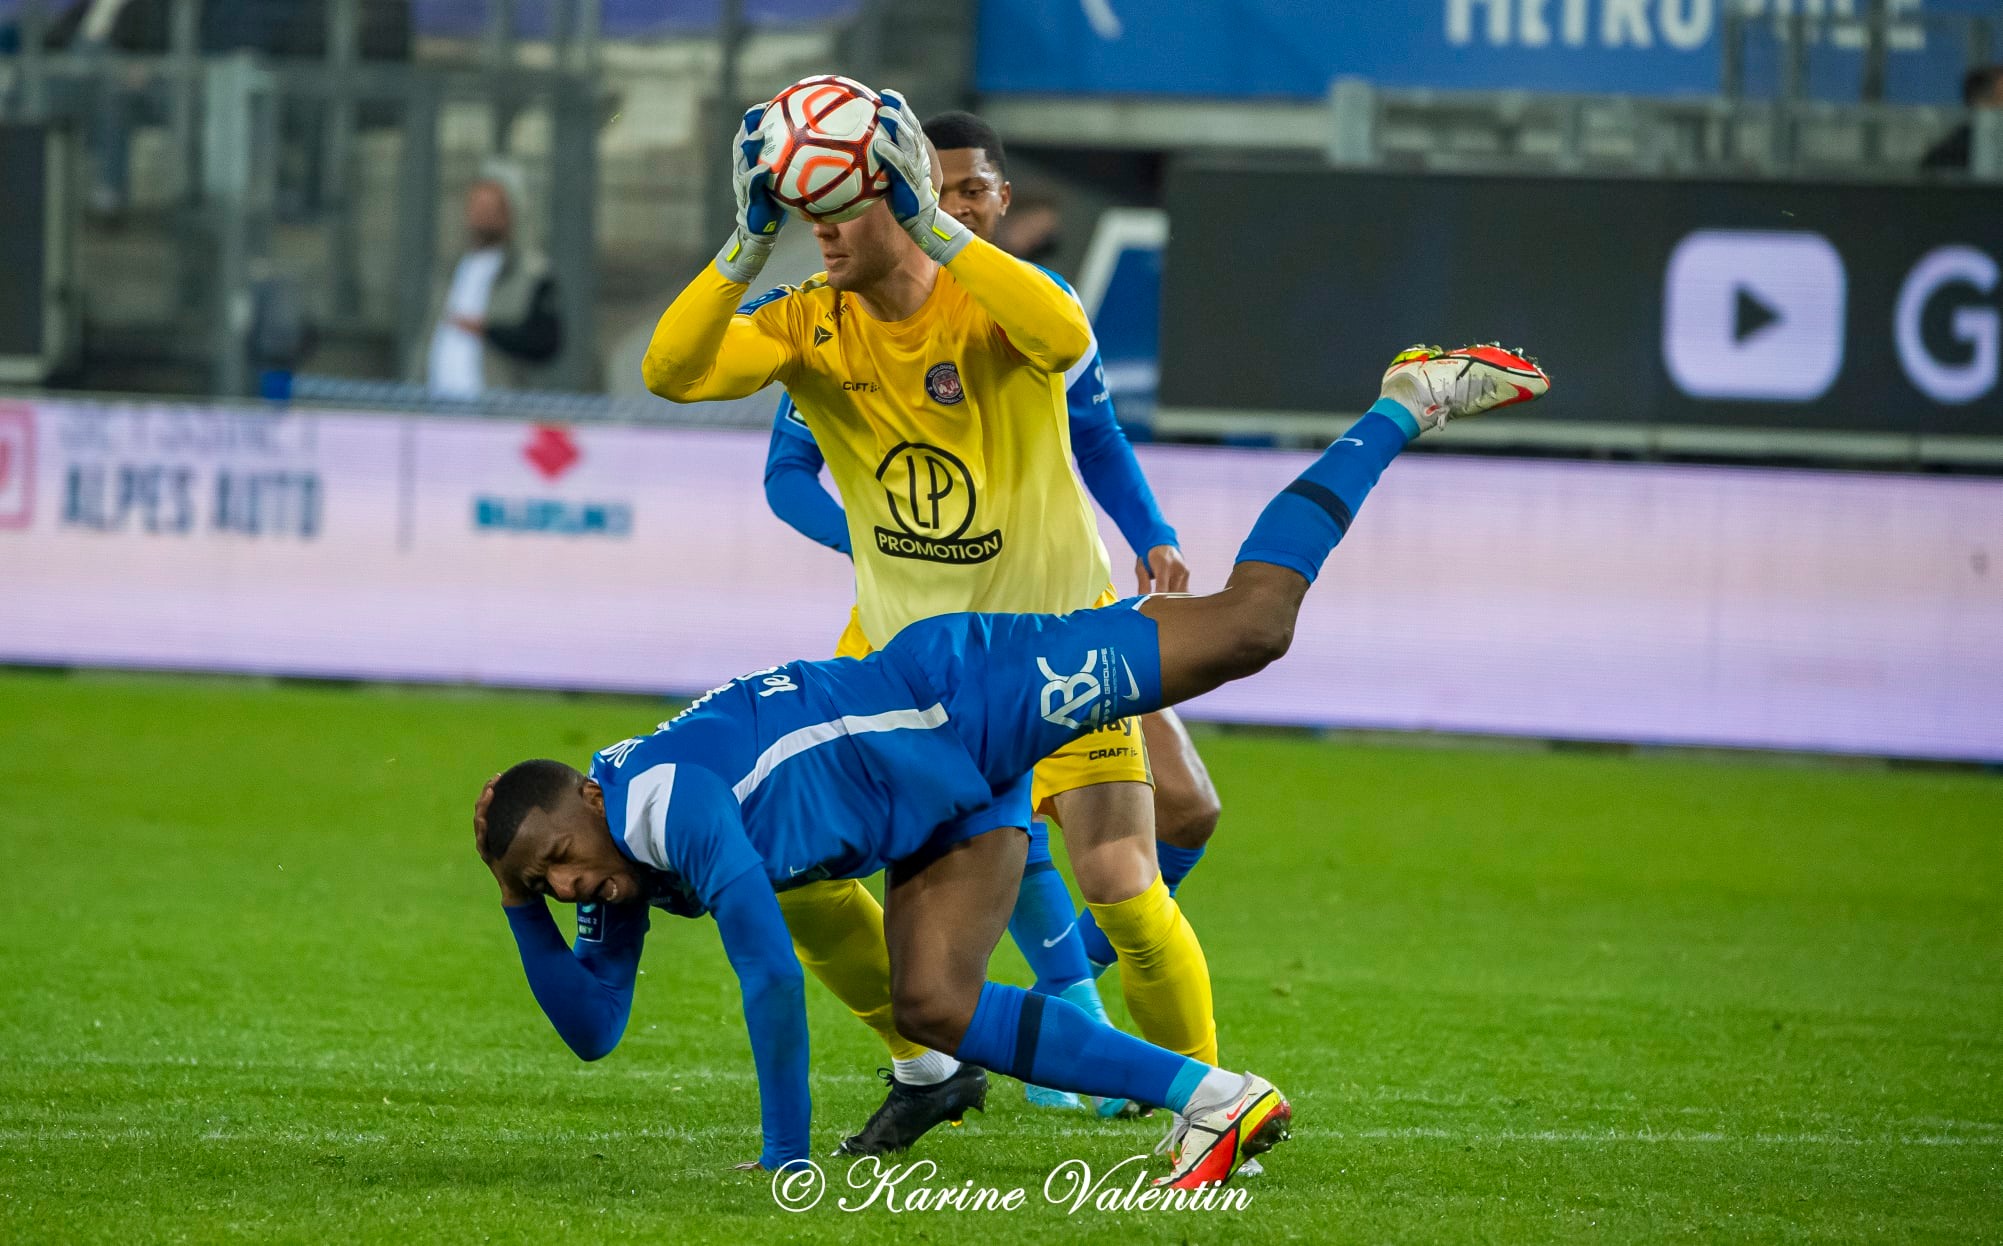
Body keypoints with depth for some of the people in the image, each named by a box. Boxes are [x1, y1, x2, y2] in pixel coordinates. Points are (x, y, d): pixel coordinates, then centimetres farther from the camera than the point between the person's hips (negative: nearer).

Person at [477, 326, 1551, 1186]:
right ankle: (1212, 1102, -3)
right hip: (957, 812, 8)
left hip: (963, 691, -8)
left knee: (1249, 625, -7)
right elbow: (593, 1028, 10)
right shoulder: (630, 875, 2)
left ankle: (1407, 404, 11)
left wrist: (784, 1157, -23)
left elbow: (771, 974, -31)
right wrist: (522, 911, -8)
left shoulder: (674, 801, -27)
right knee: (931, 1006, -7)